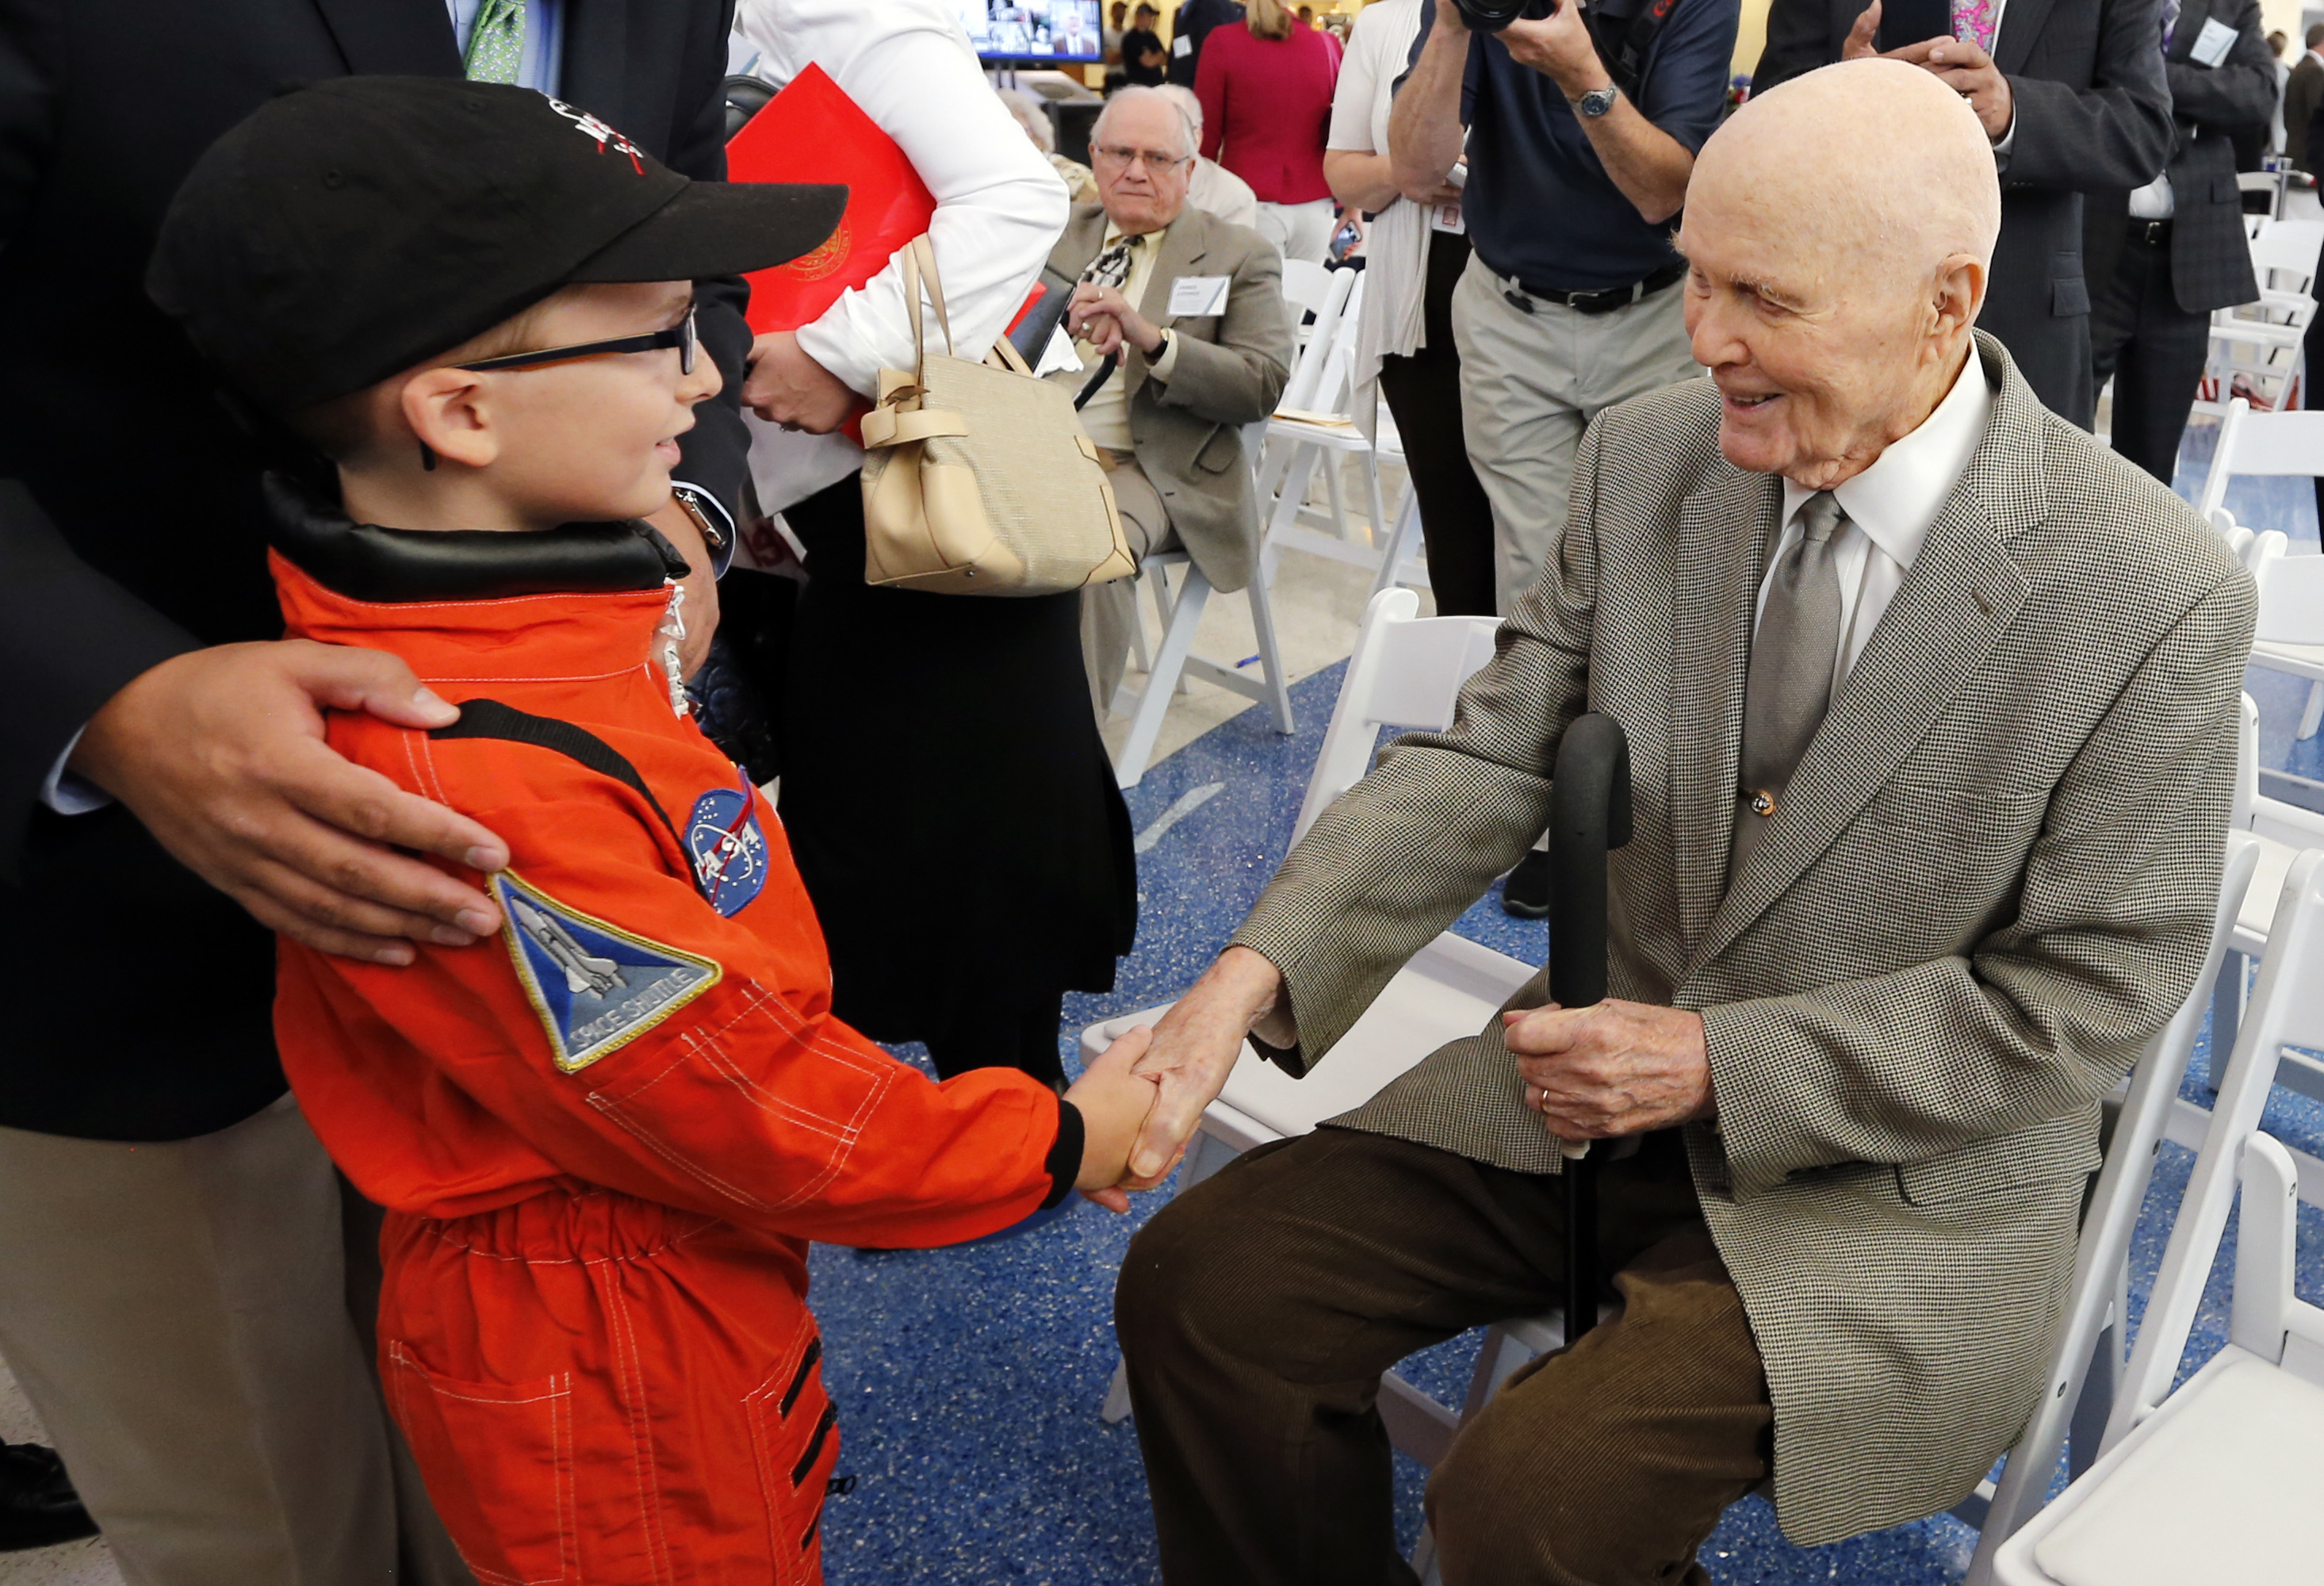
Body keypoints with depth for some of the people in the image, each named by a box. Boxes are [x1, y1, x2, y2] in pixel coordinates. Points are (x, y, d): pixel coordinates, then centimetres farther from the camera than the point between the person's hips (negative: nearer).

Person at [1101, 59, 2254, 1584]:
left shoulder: (2159, 600, -17)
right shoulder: (1646, 459, -4)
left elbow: (2083, 997, -12)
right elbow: (1493, 760, -6)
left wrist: (1715, 1060, -19)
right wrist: (1256, 972, -20)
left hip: (1896, 1174, -4)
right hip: (1603, 1070, 5)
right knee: (1199, 1281, -7)